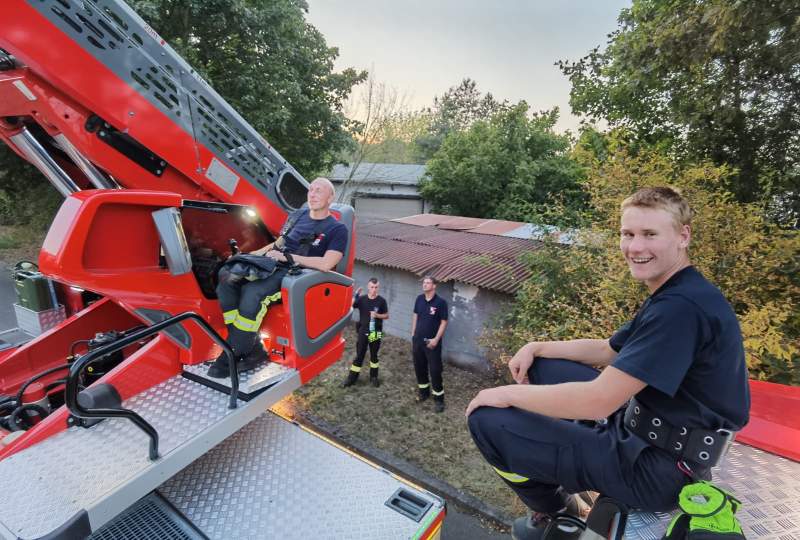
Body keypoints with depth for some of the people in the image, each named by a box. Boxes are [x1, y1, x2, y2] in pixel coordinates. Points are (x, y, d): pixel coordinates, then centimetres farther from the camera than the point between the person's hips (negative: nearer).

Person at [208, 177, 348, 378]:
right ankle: (252, 348, -15)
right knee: (227, 274, -18)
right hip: (271, 264, 7)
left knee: (252, 293, -32)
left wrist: (287, 257, -11)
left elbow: (326, 264, -15)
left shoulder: (337, 229, -1)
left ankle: (234, 354, -13)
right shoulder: (298, 215, 22)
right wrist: (253, 254, 13)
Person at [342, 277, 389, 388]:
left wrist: (377, 315, -18)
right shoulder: (362, 299, -5)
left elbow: (387, 315, 1)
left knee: (374, 355, 14)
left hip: (375, 333, 0)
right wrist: (355, 296, -26)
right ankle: (352, 378, 17)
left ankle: (374, 376, 30)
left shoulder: (381, 300, -7)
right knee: (359, 355, 6)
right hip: (363, 332, 0)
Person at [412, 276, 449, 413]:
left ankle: (439, 398, 14)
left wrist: (436, 339, -17)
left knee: (435, 370, 0)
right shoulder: (419, 299, 2)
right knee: (419, 367, 15)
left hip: (432, 341, -5)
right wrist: (413, 335, 9)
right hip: (418, 339, 5)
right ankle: (424, 392, 35)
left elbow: (443, 322, -11)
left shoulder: (440, 302, -13)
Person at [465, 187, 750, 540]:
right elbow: (607, 351, 16)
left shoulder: (683, 307, -26)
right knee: (542, 366, 15)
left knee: (487, 419, -15)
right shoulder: (672, 297, 8)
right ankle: (562, 474, 23)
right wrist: (538, 347, 3)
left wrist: (508, 393, -16)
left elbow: (597, 401, -29)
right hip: (641, 429, 10)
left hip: (656, 466, -10)